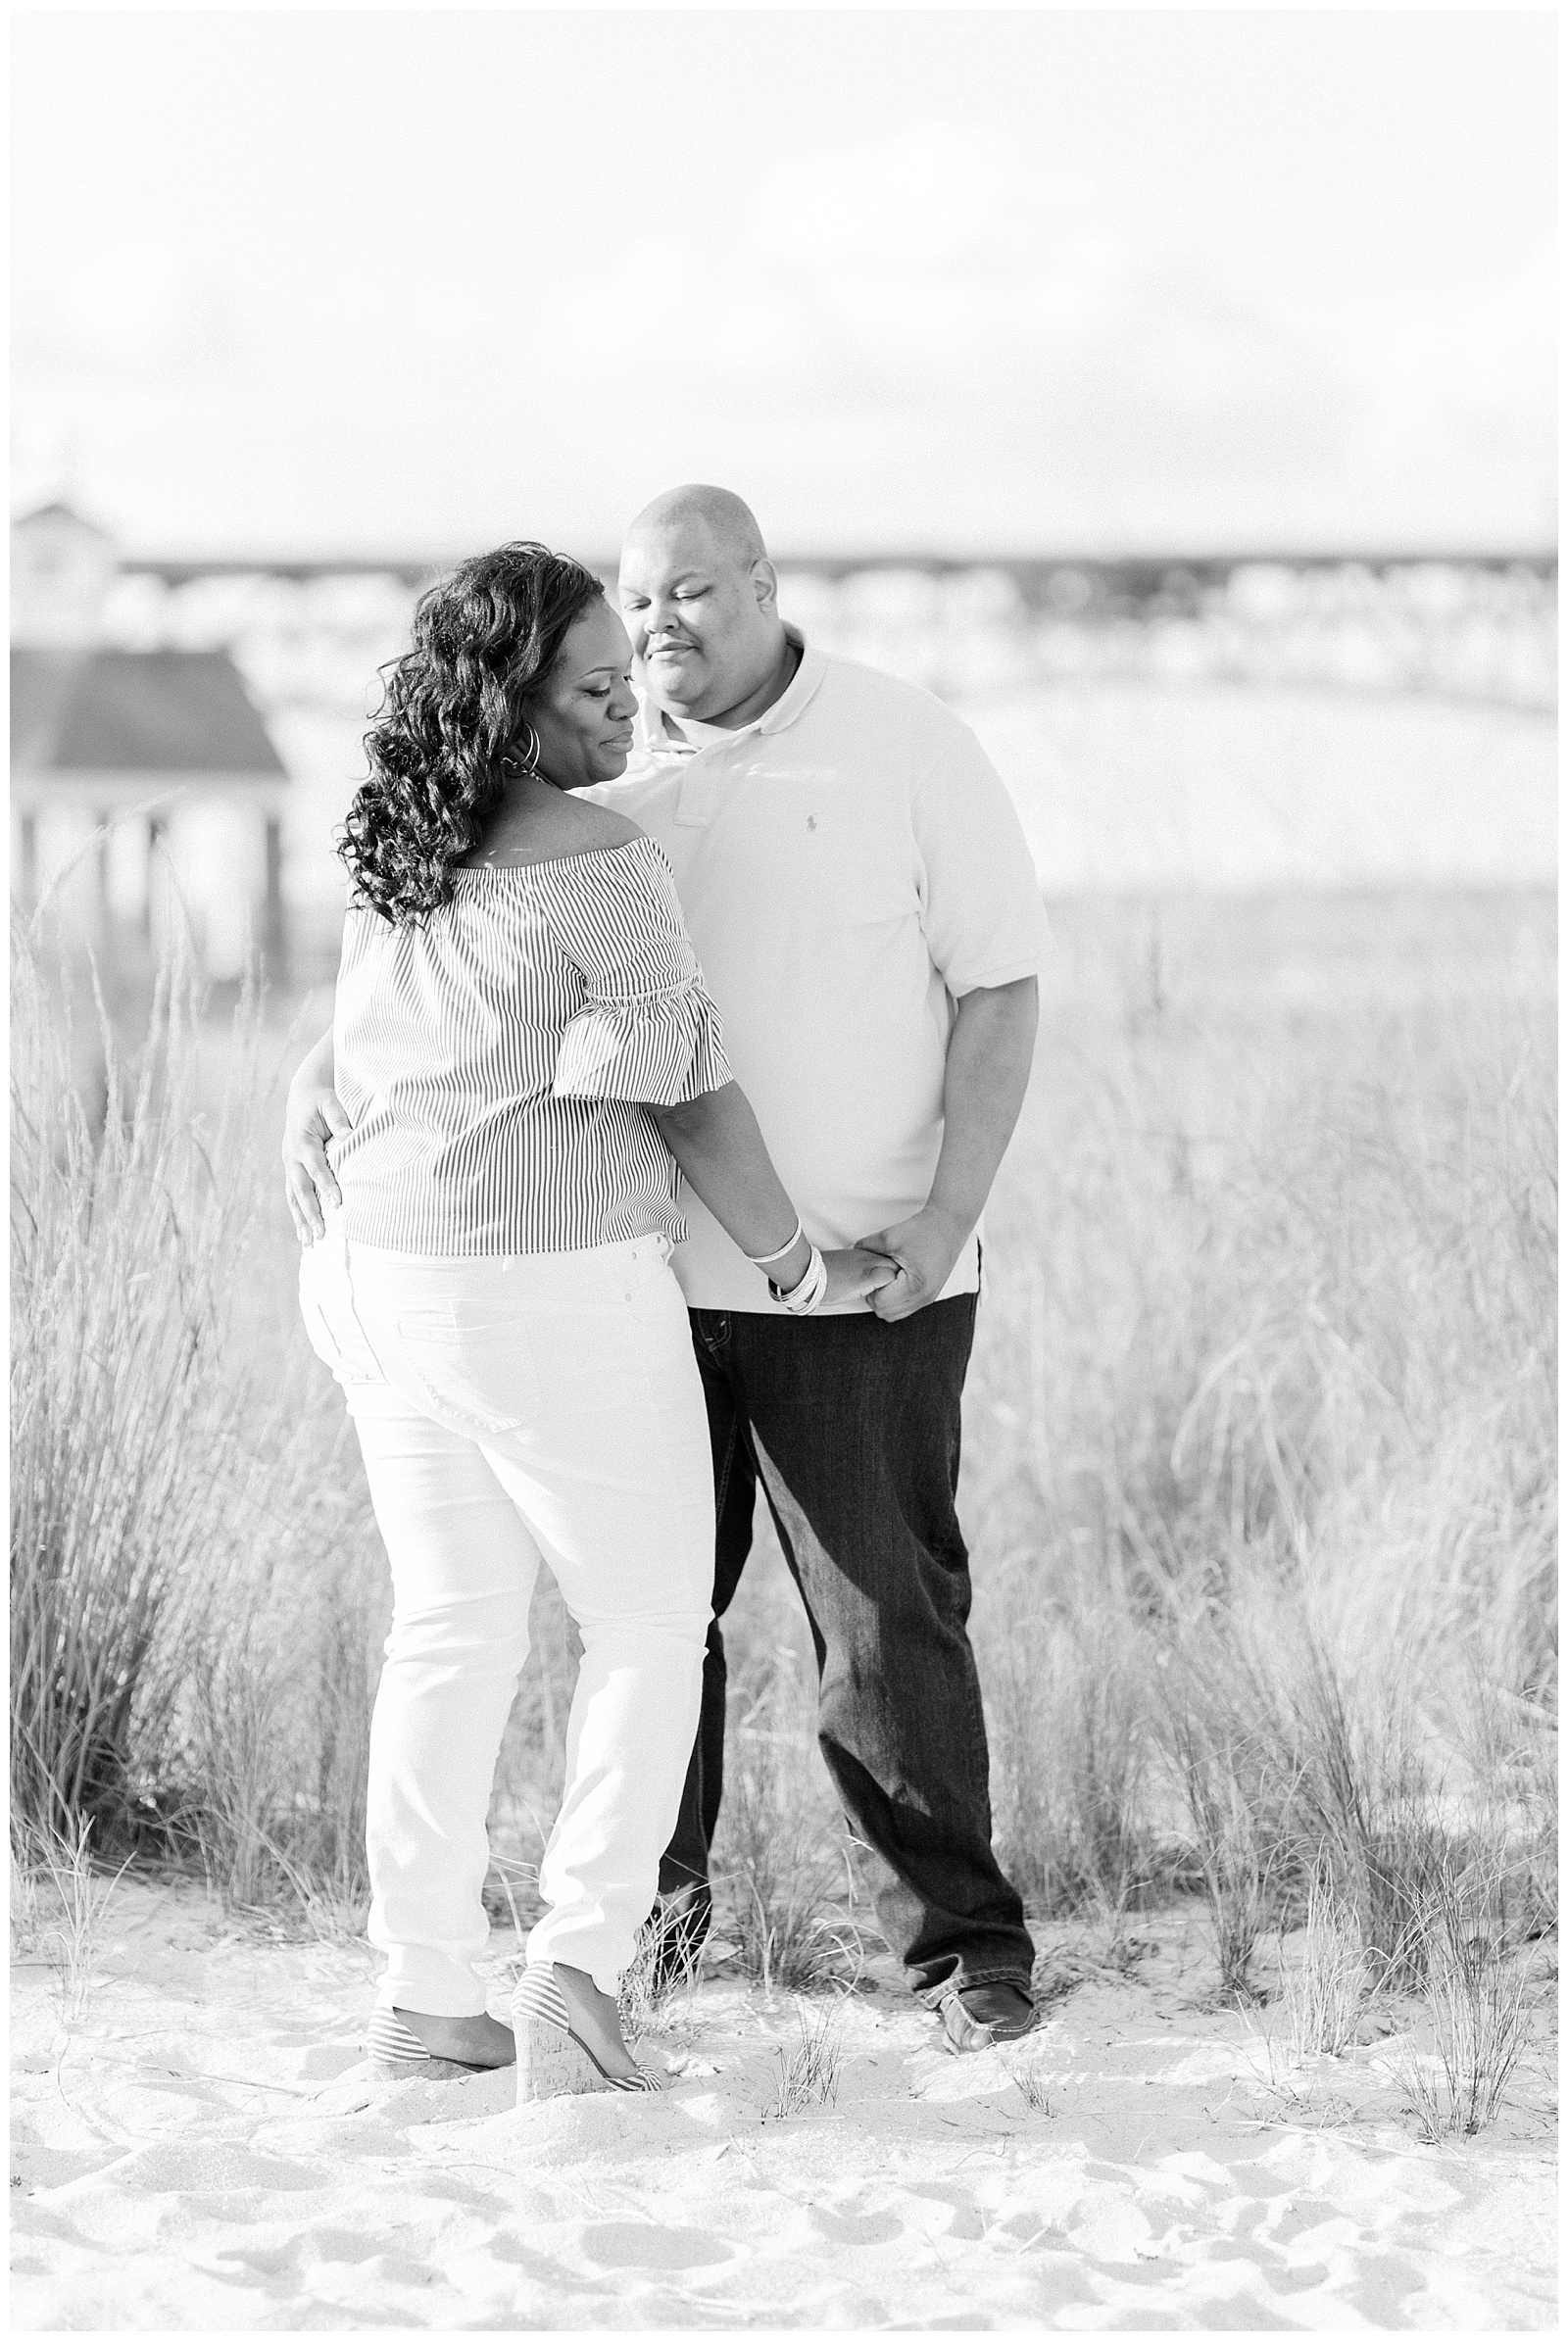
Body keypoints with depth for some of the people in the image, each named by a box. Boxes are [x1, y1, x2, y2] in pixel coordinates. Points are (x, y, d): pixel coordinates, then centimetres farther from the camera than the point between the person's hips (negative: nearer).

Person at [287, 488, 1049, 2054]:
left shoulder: (909, 751, -5)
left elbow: (1002, 985, -4)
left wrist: (948, 1216, -14)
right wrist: (320, 1073, -14)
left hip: (859, 1279, -3)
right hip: (646, 1266, 3)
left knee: (890, 1614, -3)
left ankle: (962, 1944, 5)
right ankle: (661, 1898, 29)